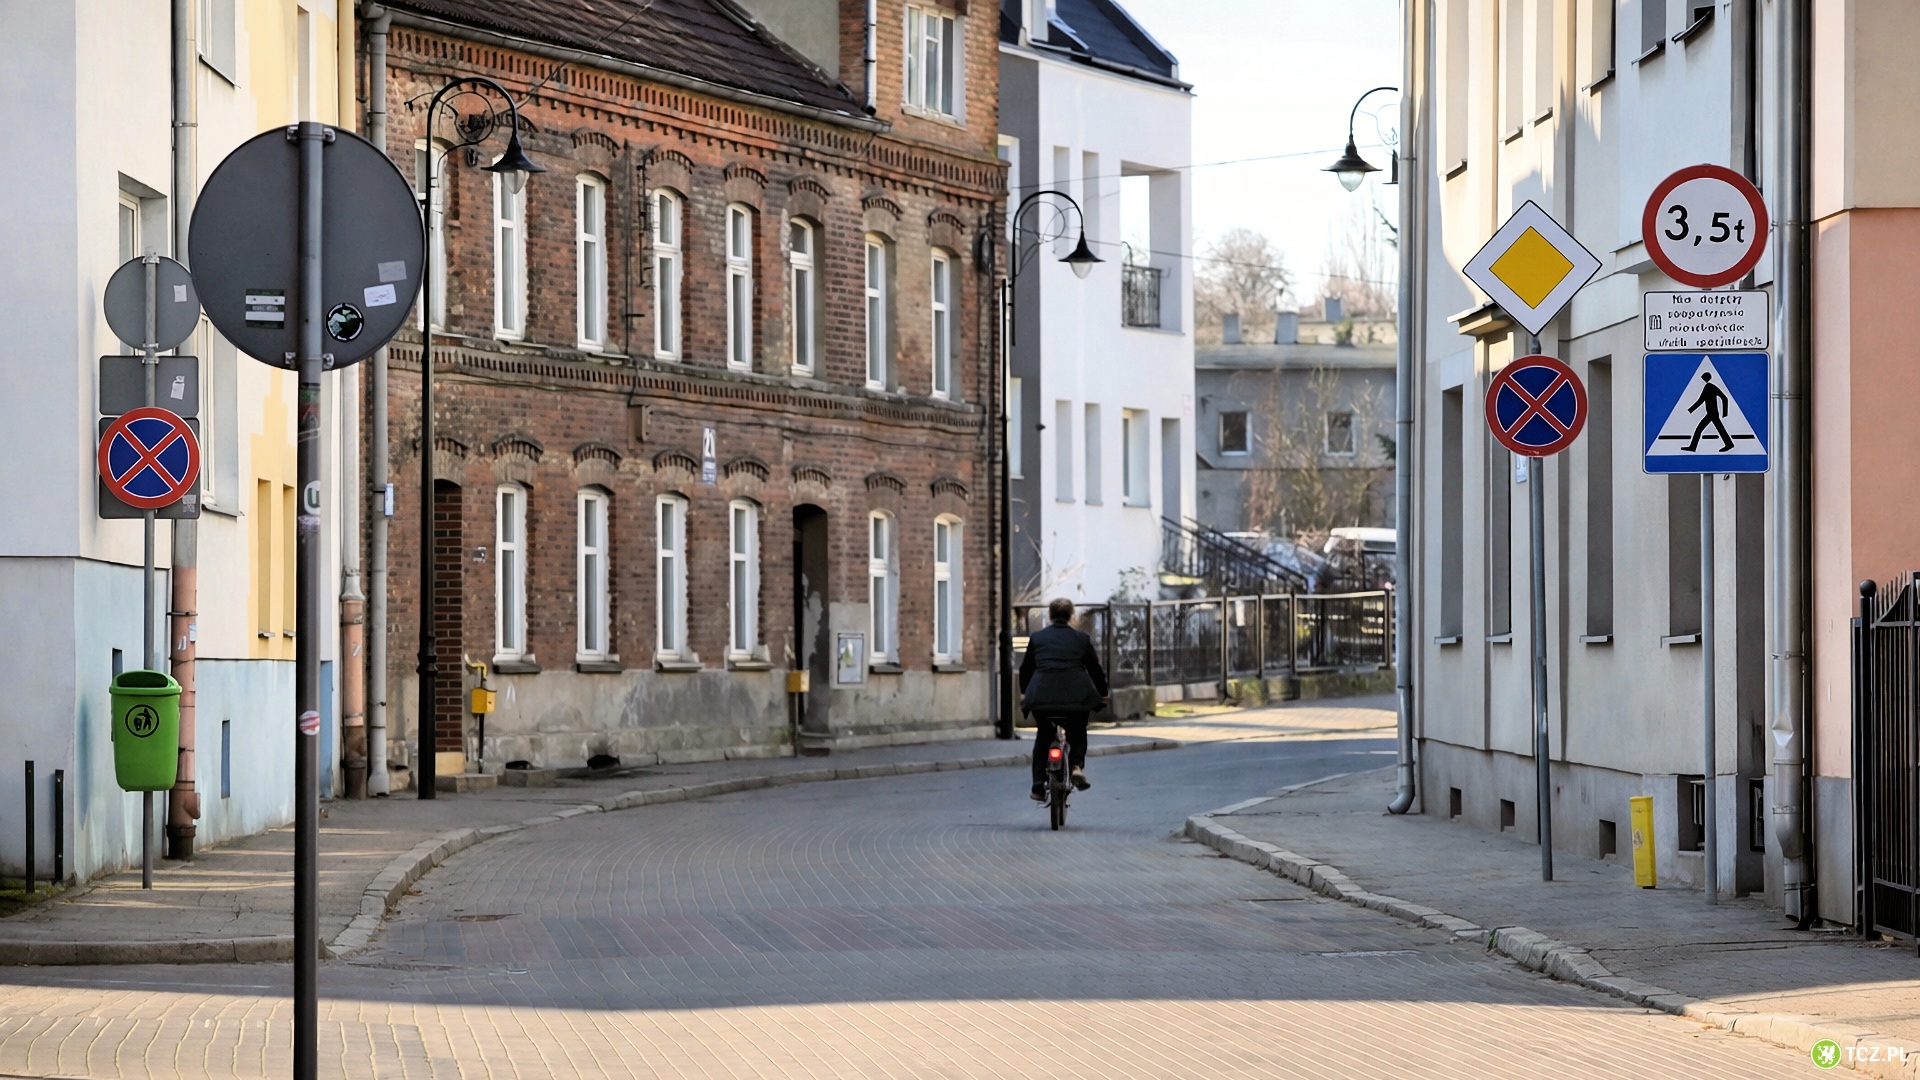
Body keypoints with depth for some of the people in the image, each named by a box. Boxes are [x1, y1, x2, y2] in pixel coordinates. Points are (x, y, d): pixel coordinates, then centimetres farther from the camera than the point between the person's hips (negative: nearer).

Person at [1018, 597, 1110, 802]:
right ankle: (1077, 765, -4)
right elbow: (1096, 669, 17)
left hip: (1041, 695, 1)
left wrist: (1024, 692, 40)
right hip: (1076, 695, -1)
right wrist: (1102, 694, 33)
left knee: (1043, 737, 17)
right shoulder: (1081, 638, 11)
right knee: (1078, 733, 23)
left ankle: (1038, 786, 11)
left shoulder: (1037, 638, 14)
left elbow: (1025, 669, 23)